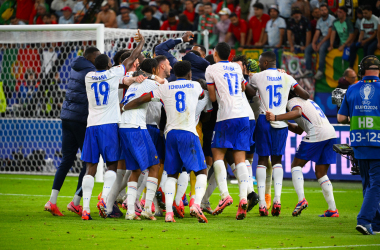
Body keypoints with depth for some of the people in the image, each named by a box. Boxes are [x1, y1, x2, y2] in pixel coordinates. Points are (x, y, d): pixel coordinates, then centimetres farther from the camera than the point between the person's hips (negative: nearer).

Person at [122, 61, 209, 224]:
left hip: (171, 133, 3)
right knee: (202, 171, 2)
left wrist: (123, 108, 23)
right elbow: (202, 96, 34)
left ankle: (168, 212, -5)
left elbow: (141, 100, 8)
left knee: (172, 174, 10)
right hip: (188, 133, -3)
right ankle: (196, 204, -20)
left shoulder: (164, 89, 11)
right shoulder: (195, 86, 10)